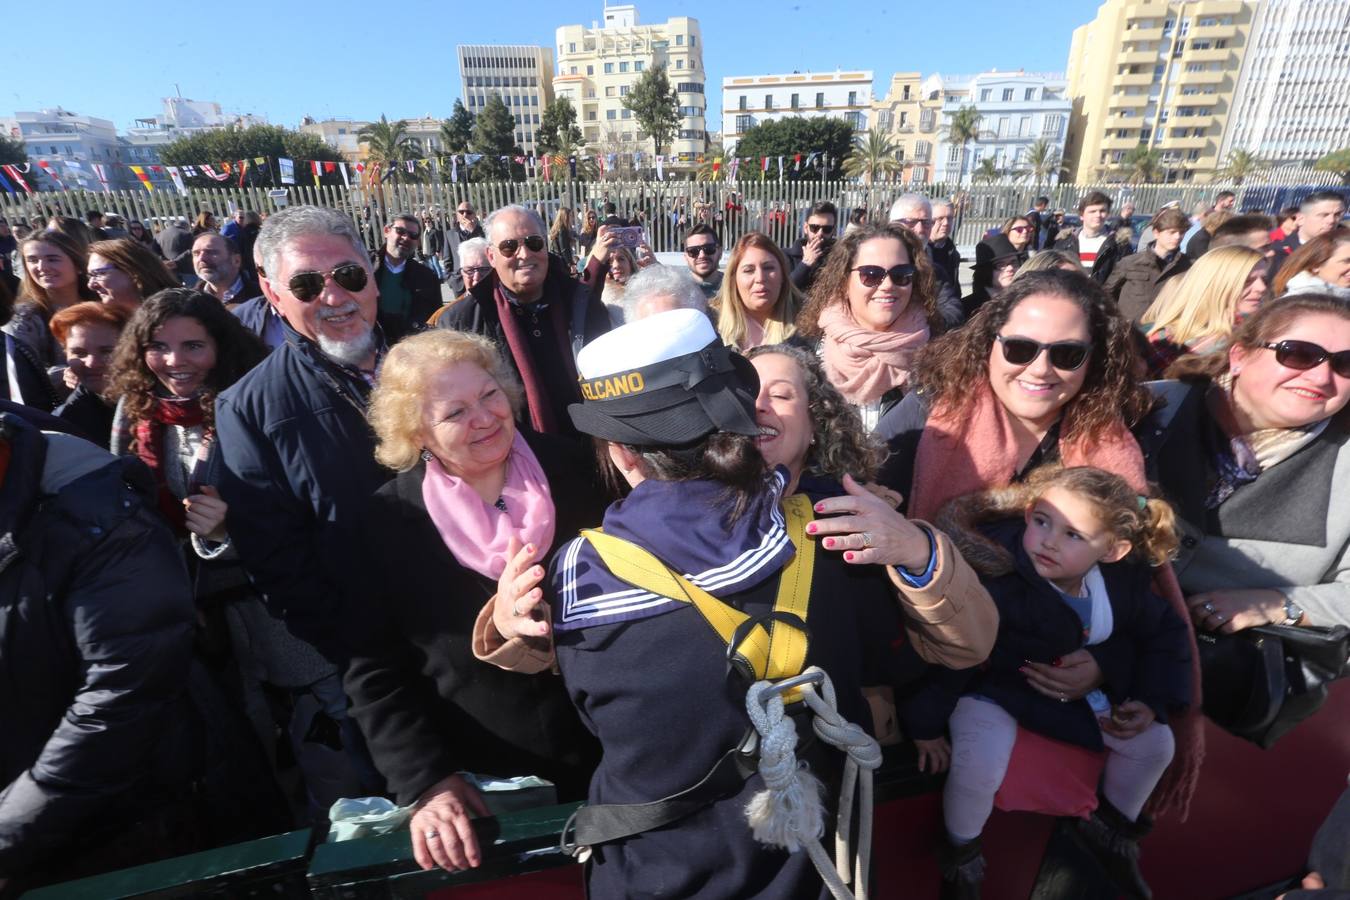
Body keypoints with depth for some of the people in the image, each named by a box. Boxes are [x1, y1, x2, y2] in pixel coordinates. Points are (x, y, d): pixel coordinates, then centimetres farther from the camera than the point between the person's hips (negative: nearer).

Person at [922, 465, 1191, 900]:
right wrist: (925, 723, -21)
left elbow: (1166, 631, 7)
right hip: (993, 686, -6)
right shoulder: (996, 579, -36)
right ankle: (961, 856, 7)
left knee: (1155, 742, 5)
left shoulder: (1123, 579, -14)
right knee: (981, 766, -28)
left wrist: (1152, 701, -4)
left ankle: (1111, 828, 38)